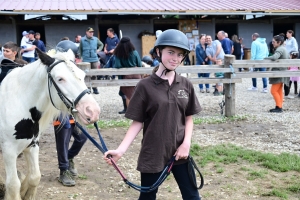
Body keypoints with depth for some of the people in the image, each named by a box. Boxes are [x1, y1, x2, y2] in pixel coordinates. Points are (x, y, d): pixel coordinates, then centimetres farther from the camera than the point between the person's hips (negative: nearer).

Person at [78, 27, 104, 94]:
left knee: (94, 75, 3)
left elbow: (101, 44, 24)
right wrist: (81, 56, 2)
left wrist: (98, 50, 9)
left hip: (94, 59, 2)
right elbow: (79, 49, 9)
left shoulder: (96, 39, 7)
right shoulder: (82, 40, 2)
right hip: (86, 60, -2)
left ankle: (95, 88, 12)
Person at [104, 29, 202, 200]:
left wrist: (186, 143, -9)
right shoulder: (146, 86, -8)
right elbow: (137, 122, -6)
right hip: (153, 154, -2)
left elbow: (189, 119, 7)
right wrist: (121, 150, -16)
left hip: (179, 152, 3)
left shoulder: (186, 85, 1)